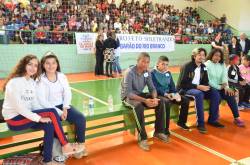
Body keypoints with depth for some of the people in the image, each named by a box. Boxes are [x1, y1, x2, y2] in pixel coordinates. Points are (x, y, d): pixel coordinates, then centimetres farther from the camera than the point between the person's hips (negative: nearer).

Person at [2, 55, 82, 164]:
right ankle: (65, 146, -11)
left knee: (49, 125, -19)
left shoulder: (32, 82, 9)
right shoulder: (14, 82, -16)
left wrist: (44, 116, -11)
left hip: (26, 116, 7)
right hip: (14, 119, -7)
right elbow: (19, 107, -22)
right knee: (52, 112, -22)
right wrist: (39, 118, -23)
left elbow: (35, 104, 5)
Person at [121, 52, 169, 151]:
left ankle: (159, 132, 0)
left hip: (140, 94, 6)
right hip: (128, 97, -6)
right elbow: (128, 93, -27)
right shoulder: (130, 72, -23)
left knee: (161, 102, -13)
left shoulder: (147, 72, -3)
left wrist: (154, 98, -23)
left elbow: (152, 88, 0)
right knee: (139, 106, -39)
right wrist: (145, 100, -34)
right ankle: (142, 138, -27)